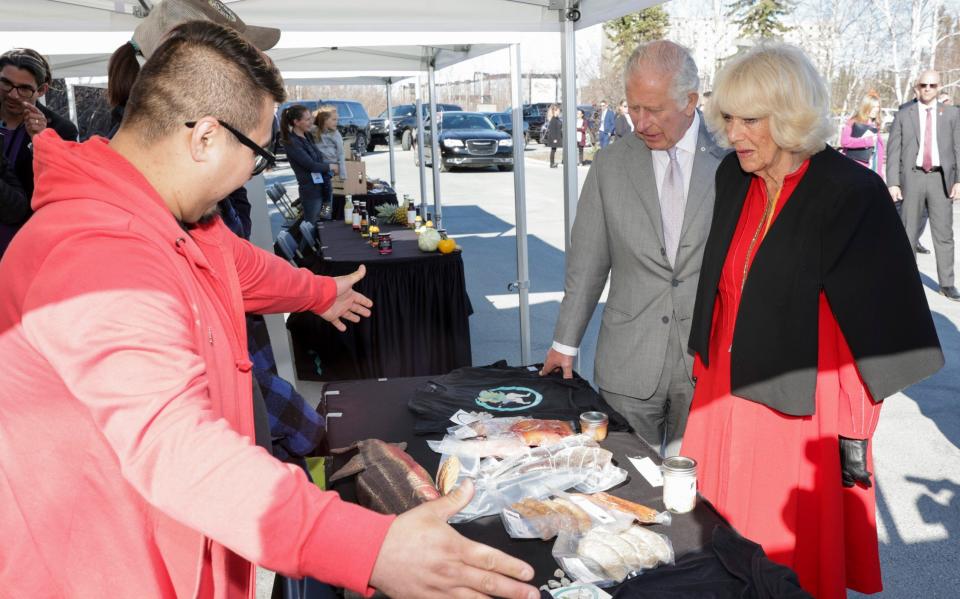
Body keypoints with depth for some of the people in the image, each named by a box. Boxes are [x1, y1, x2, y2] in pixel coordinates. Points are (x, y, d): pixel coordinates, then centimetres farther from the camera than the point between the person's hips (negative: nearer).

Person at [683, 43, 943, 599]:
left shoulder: (852, 194, -16)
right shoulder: (733, 179, 2)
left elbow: (873, 327, -13)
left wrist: (854, 437, -11)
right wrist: (707, 367, 13)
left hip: (800, 414, -5)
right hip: (724, 400, 5)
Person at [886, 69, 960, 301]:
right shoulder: (903, 115, 6)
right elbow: (893, 151, 2)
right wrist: (893, 183, -6)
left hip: (941, 179, 1)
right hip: (912, 178, -1)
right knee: (908, 233, 5)